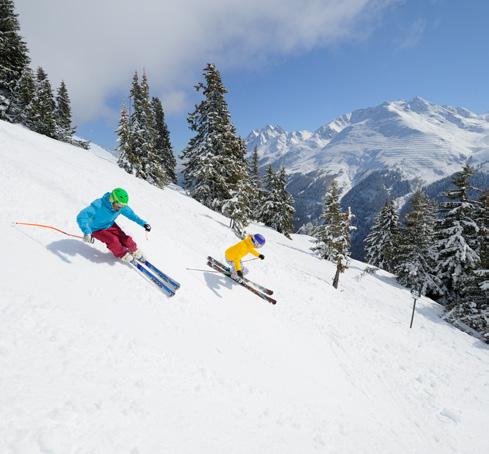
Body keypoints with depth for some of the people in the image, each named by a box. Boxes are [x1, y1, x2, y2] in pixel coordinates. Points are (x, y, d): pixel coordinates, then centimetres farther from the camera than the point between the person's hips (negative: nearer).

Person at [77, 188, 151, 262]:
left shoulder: (122, 207, -20)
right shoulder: (99, 205, -37)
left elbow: (131, 214, -3)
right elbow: (81, 217, -41)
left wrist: (144, 223, -11)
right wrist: (87, 232, -54)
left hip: (110, 225, 4)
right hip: (97, 230, -4)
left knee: (126, 239, -14)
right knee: (113, 240, -27)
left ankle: (135, 252, 16)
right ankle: (123, 255, 1)